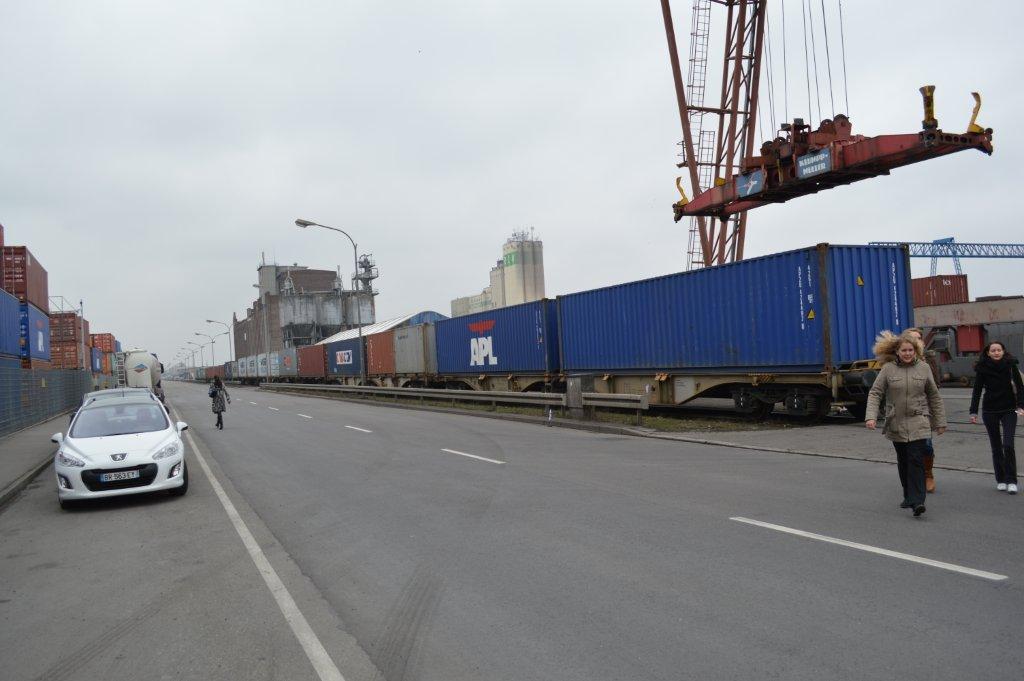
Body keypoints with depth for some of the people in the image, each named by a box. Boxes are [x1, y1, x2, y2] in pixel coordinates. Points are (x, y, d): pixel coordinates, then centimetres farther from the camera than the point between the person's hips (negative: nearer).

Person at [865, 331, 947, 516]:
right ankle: (909, 496, 27)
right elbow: (875, 393, -2)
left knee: (916, 460, -11)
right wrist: (871, 416, -14)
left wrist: (940, 422, 11)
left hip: (918, 423, -1)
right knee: (903, 462, 12)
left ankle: (917, 501, -14)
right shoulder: (888, 369, -2)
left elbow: (934, 396, 10)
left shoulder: (923, 368, 2)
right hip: (896, 424, 1)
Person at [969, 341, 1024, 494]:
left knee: (1008, 445, -10)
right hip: (989, 411, 1)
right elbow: (977, 391, 1)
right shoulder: (982, 368, -3)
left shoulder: (1011, 365, -3)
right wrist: (973, 412, -2)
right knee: (996, 447, 7)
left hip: (1009, 410, -1)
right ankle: (1000, 480, 17)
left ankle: (1011, 481, -1)